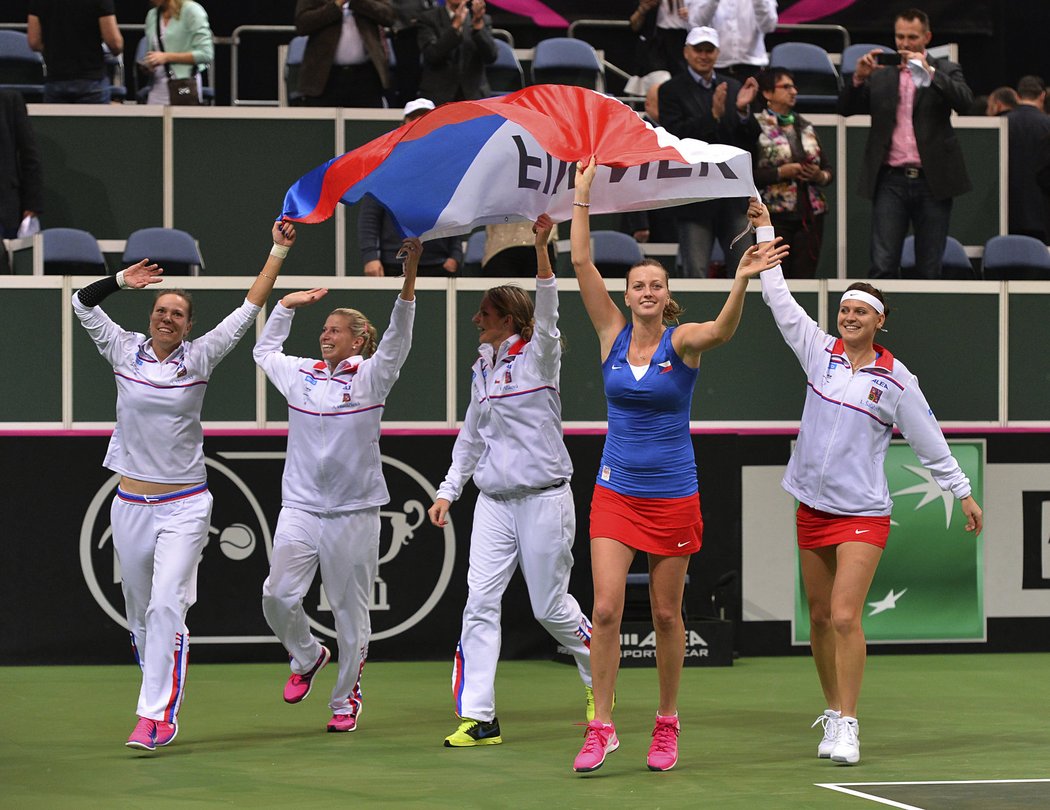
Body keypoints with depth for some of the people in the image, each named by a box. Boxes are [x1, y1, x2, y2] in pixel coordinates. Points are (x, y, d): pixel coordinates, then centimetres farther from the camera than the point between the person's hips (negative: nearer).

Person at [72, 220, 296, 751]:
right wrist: (122, 282, -8)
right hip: (131, 503, 3)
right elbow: (82, 304, 5)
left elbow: (248, 309, 0)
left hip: (184, 505, -3)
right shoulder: (125, 352, 4)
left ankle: (157, 716, -18)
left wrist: (278, 251, -2)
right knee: (140, 612, 10)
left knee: (167, 607, -15)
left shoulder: (199, 358, 0)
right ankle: (161, 702, 26)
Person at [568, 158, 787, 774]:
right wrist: (583, 193, -9)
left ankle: (667, 722, 21)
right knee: (606, 609, -8)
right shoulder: (614, 335, 2)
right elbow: (582, 263, -4)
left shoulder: (683, 341, -5)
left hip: (674, 497, -2)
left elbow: (722, 330, -28)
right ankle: (602, 727, -2)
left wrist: (741, 283, -46)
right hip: (616, 493, 2)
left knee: (667, 615, 6)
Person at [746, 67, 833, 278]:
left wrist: (821, 176, -3)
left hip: (811, 213, 5)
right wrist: (780, 173, -16)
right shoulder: (755, 126, -1)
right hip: (775, 215, -5)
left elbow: (827, 167, 19)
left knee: (806, 277, 0)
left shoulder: (805, 127, 17)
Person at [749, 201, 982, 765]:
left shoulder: (897, 381, -3)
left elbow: (929, 442, 4)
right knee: (819, 618, 9)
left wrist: (963, 492, 7)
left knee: (845, 617, -14)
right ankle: (833, 712, 22)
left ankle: (847, 727, -13)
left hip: (863, 512, -4)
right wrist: (765, 229, 1)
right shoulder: (820, 352, 4)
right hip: (812, 506, 4)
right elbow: (778, 296, 3)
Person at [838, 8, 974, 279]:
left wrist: (928, 71, -16)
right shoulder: (880, 75, 13)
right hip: (891, 181, 1)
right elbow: (846, 109, 7)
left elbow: (964, 102, -9)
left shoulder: (945, 71, 8)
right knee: (883, 267, -7)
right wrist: (859, 78, -10)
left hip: (932, 183, -1)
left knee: (929, 271, 3)